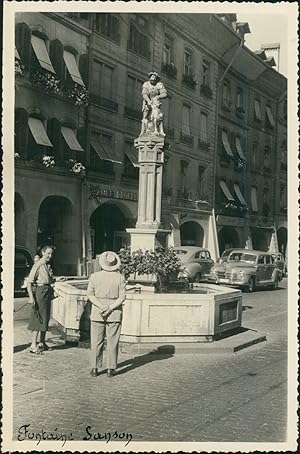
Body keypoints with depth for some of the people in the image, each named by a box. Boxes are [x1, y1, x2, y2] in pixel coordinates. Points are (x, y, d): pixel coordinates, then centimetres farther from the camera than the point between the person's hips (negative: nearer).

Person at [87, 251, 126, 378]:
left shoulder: (94, 276, -2)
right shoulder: (119, 277, -4)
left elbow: (90, 294, -6)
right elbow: (122, 297, -8)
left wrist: (102, 307, -11)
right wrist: (110, 308, -10)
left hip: (97, 312, 1)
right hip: (115, 314, 0)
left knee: (96, 342, 8)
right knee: (112, 342, 6)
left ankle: (95, 368, 11)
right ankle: (111, 369, 8)